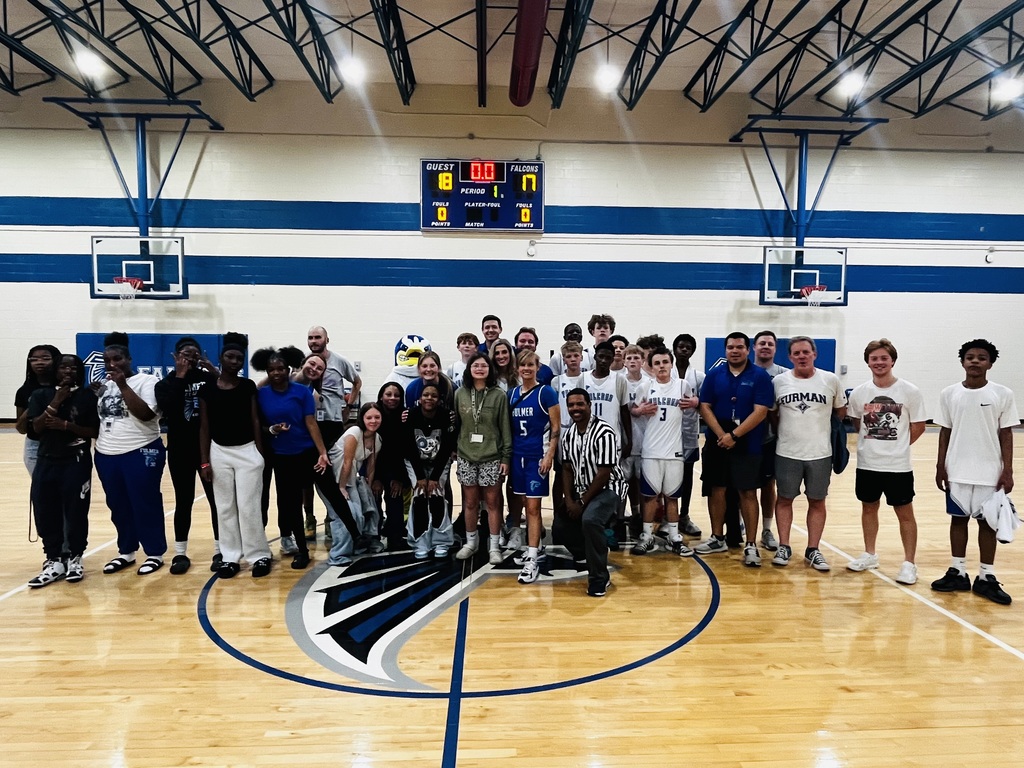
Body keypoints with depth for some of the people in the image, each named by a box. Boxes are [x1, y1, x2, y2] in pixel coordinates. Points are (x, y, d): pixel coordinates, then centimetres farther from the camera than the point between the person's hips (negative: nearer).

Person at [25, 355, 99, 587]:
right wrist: (56, 402, -13)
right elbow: (37, 427, -6)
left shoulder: (87, 396, -1)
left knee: (76, 513, 2)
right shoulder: (41, 395, 6)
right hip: (46, 462, 3)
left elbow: (94, 431, -4)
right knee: (45, 513, 5)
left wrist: (66, 425, -15)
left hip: (77, 463, -3)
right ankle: (54, 561, 18)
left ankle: (75, 559, 18)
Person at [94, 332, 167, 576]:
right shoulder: (103, 386, 13)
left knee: (146, 505, 2)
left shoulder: (146, 380, -7)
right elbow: (94, 417, 21)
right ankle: (126, 551, 28)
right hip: (106, 455, 7)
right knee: (118, 506, 15)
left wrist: (123, 386, -21)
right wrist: (94, 396, 4)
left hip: (141, 453, -7)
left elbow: (146, 414, -21)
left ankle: (155, 553, 13)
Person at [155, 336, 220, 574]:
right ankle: (180, 553, 18)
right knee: (183, 502, 8)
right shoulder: (166, 383, 2)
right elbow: (168, 410, -17)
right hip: (180, 452, 0)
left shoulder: (209, 378, 2)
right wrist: (179, 377, -15)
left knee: (217, 499, 5)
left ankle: (220, 550, 16)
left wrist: (215, 373, -19)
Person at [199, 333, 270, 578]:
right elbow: (204, 427, 2)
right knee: (225, 507, 8)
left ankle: (259, 555, 10)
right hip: (219, 452, 2)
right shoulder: (207, 389, 0)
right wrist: (204, 461, -1)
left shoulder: (248, 386, -1)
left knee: (249, 506, -1)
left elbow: (255, 421, 2)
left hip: (247, 451, -1)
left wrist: (260, 454, -2)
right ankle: (230, 557, 18)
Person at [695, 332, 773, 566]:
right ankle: (718, 539, 23)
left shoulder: (760, 376, -4)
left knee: (748, 492, 0)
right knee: (717, 489, 10)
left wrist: (734, 435, -16)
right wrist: (721, 435, -12)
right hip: (717, 443, 3)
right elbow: (705, 407, 1)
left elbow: (760, 412, -11)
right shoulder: (714, 375, 5)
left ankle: (751, 545, 7)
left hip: (748, 445, -3)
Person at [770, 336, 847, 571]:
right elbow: (772, 413, 11)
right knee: (785, 499, 7)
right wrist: (782, 432, 6)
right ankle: (784, 547, 18)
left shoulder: (831, 380, 0)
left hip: (820, 453, 0)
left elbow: (840, 411, 12)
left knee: (817, 501, 9)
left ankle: (813, 550, 19)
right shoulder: (779, 381, -1)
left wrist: (827, 432, 9)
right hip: (787, 453, 0)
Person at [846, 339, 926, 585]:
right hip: (867, 464, 3)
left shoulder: (910, 391, -8)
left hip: (898, 465, -3)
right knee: (868, 508, 15)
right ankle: (869, 555, 31)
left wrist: (897, 445, -1)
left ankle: (909, 563, 17)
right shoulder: (859, 393, 0)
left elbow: (918, 427, -1)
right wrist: (873, 442, 6)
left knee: (905, 514, 5)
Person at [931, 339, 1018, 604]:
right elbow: (945, 432, 5)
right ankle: (957, 573, 19)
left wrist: (1007, 471, -6)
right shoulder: (949, 394, 0)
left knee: (988, 522, 7)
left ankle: (986, 578, 16)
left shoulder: (1003, 394, -3)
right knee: (958, 519, 9)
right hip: (957, 471, 1)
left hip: (990, 472, -1)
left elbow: (1006, 434, -1)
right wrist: (940, 467, 2)